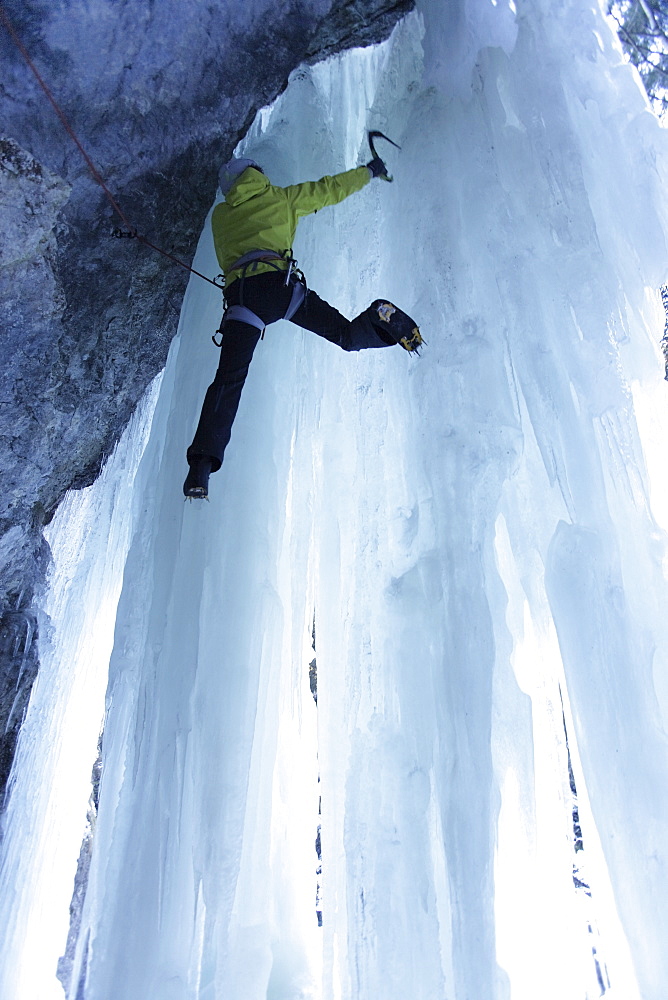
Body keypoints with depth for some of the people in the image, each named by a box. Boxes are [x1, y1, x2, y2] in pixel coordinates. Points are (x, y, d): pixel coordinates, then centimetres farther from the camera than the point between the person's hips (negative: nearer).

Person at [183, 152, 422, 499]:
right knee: (347, 336, 8)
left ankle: (202, 463, -21)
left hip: (239, 292, 1)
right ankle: (383, 318, -25)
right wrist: (369, 170, 47)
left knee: (228, 379, -9)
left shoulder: (220, 215, 29)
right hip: (279, 283, -1)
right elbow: (330, 189, 32)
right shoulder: (280, 198, 25)